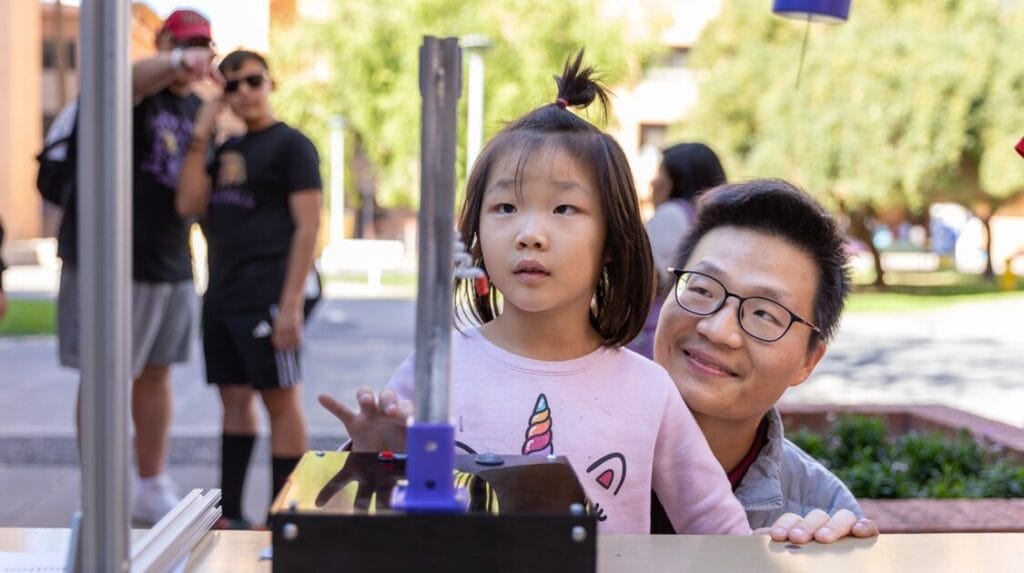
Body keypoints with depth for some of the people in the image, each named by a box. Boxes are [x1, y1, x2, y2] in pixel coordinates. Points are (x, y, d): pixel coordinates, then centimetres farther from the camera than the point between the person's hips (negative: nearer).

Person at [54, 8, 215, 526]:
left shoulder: (198, 110, 15)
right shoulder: (142, 92, -8)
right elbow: (131, 80, -35)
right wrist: (178, 62, -54)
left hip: (171, 263, 7)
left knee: (157, 373, 13)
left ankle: (152, 490, 22)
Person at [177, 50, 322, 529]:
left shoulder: (291, 144, -5)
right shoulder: (227, 151, 17)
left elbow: (308, 226, -11)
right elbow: (189, 205, 6)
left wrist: (291, 303, -18)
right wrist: (199, 138, 1)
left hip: (266, 297, -7)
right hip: (222, 295, 7)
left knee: (281, 400, -2)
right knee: (234, 399, 10)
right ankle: (230, 512, 16)